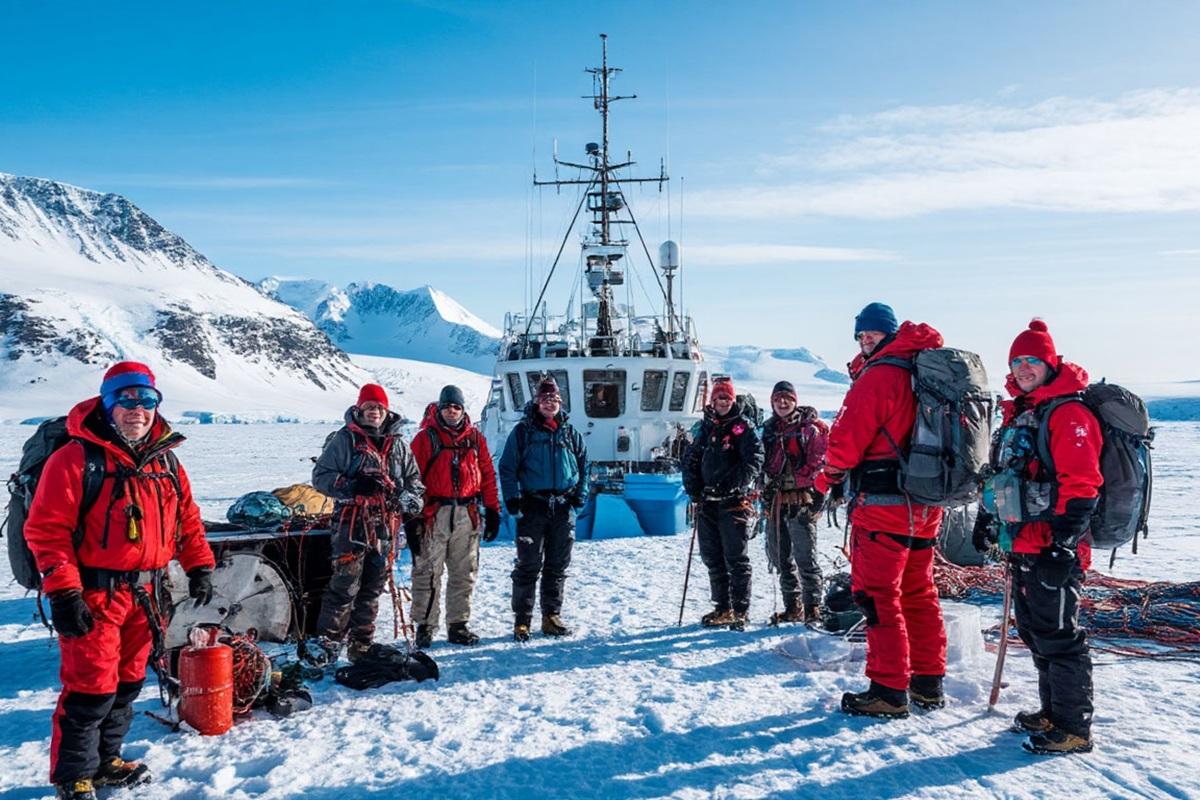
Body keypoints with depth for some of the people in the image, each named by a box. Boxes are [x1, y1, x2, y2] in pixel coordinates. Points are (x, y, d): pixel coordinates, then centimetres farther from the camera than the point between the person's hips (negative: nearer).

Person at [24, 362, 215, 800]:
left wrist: (200, 566, 9)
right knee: (91, 688, -2)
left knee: (127, 682, 16)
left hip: (142, 594, 7)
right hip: (93, 594, -6)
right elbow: (46, 529, -15)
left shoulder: (165, 458, 8)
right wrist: (62, 593, -19)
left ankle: (105, 759, 34)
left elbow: (187, 517, 16)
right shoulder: (77, 457, -12)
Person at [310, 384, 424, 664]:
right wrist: (351, 486, -18)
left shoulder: (398, 444, 13)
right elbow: (321, 476, -2)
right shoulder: (344, 439, 0)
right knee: (345, 585, -11)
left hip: (387, 526, 4)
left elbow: (414, 478, 21)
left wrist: (410, 500, 1)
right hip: (352, 523, -4)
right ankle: (327, 640, -2)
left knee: (373, 587, 10)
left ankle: (362, 645, 19)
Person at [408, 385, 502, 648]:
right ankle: (424, 626, 11)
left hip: (467, 515, 4)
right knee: (428, 572, 1)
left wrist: (492, 510, 7)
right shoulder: (425, 438, -2)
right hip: (434, 514, -4)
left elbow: (487, 475, 11)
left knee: (464, 573, 10)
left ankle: (458, 625, 20)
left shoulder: (475, 438, 10)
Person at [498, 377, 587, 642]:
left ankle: (551, 617, 20)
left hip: (563, 508, 4)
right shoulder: (523, 431, 1)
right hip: (532, 507, -3)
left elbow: (583, 465, 17)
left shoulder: (570, 433, 11)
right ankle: (522, 621, 5)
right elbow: (507, 467, -1)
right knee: (528, 566, -2)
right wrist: (513, 499, -10)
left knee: (558, 566, 9)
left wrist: (580, 496, 5)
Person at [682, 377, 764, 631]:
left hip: (734, 502, -6)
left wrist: (737, 486, -18)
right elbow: (691, 459, 17)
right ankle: (722, 608, 19)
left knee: (736, 559, -3)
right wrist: (693, 488, 5)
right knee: (712, 558, 9)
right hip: (707, 502, 6)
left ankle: (740, 611, 3)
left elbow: (754, 459, -10)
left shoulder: (744, 426, -1)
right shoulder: (706, 426, 14)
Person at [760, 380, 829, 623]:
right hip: (775, 501, 7)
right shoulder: (769, 429, 17)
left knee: (805, 557, -7)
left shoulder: (809, 427, -1)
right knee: (780, 556, 11)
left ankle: (812, 607, 0)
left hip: (801, 499, -6)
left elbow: (818, 462, -8)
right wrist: (766, 489, 12)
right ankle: (792, 607, 20)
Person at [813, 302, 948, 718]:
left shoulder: (878, 377, -13)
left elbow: (847, 438, -15)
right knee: (918, 592, 16)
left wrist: (830, 476, 3)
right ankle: (928, 683, 24)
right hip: (924, 505, 9)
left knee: (877, 595, -2)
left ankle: (889, 690, 1)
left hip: (882, 504, -8)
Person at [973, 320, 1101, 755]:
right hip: (1023, 544, 10)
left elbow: (1081, 486, -20)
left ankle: (1074, 729, 9)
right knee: (1034, 632, 17)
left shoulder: (1067, 413, -13)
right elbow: (1003, 474, 26)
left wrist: (1062, 544, -23)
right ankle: (1052, 712, 30)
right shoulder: (1018, 414, 16)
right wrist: (987, 516, 24)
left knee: (1058, 636, -3)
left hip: (1052, 551, -10)